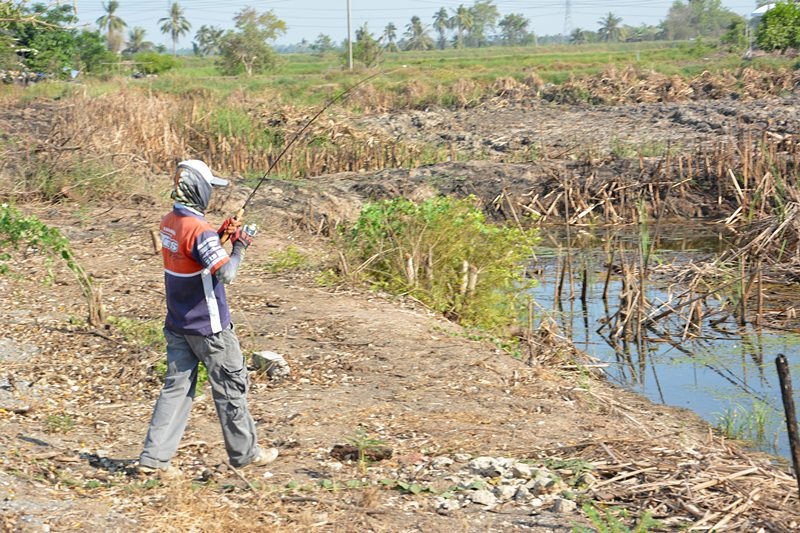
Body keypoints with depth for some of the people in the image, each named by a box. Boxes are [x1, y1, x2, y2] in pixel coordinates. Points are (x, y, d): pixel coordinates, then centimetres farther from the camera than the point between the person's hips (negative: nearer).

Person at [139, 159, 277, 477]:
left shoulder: (168, 222, 4)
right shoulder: (199, 230, -23)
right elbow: (226, 273, -27)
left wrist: (219, 235, 6)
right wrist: (240, 245, -12)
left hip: (177, 325, 8)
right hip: (208, 326, -7)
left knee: (177, 387, 10)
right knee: (231, 387, 8)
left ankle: (154, 457, 5)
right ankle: (244, 453, 20)